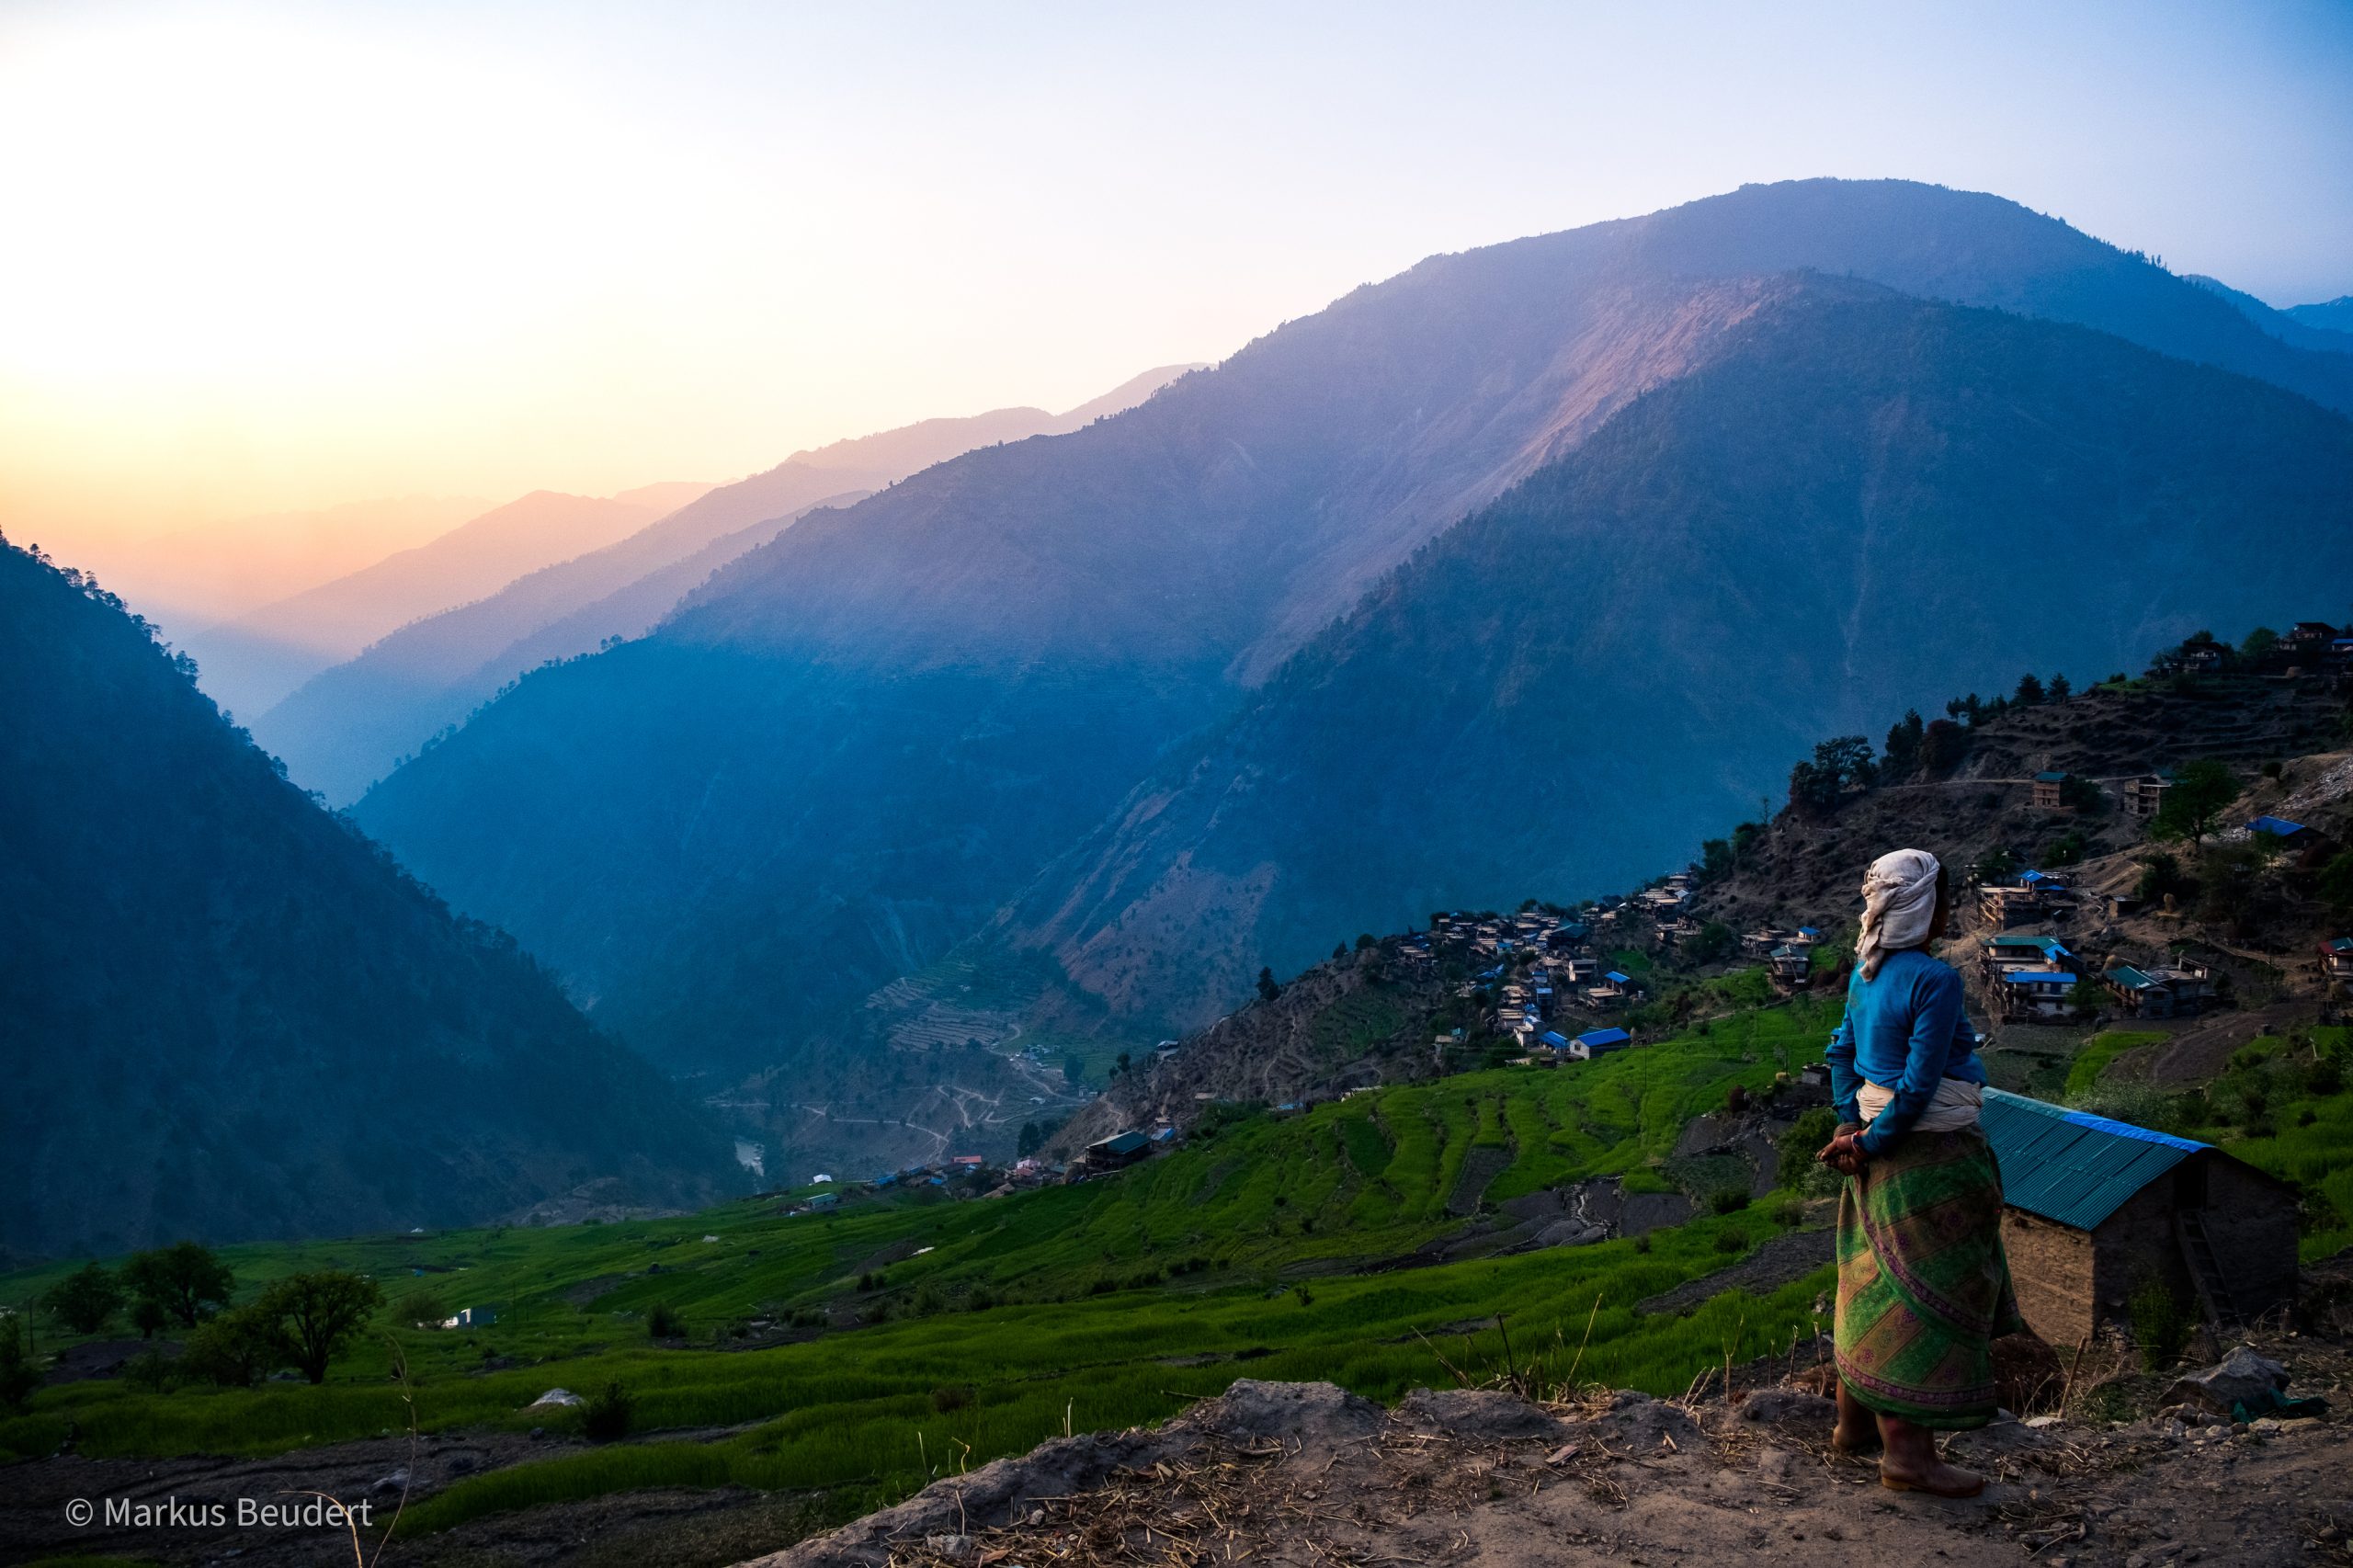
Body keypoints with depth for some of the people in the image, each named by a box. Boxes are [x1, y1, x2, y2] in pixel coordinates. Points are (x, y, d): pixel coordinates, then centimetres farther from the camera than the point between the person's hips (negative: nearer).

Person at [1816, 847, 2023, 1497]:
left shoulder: (1867, 970, 6)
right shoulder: (1934, 980, -20)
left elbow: (1843, 1051, 10)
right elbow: (1919, 1084, -21)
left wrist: (1851, 1127, 4)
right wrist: (1870, 1144, -11)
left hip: (1882, 1148, 9)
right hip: (1929, 1155, -9)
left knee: (1876, 1286, 17)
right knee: (1922, 1297, -2)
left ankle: (1855, 1423, 29)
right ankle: (1907, 1453, 3)